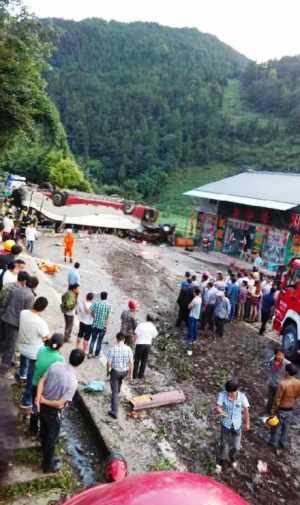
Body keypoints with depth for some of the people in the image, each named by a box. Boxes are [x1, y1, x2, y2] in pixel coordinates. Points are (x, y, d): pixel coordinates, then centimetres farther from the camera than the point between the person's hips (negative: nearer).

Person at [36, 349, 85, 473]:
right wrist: (43, 401, -15)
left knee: (44, 431, 32)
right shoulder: (73, 382, -30)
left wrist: (38, 398, -16)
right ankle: (48, 465, 37)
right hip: (53, 411, -6)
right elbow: (60, 404, -27)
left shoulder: (55, 365, -15)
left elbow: (41, 381, -10)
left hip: (43, 406, 7)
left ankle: (45, 452, 59)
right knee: (51, 439, 17)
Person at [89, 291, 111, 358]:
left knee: (93, 339, 16)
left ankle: (90, 353, 12)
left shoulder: (95, 303, -5)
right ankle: (96, 354, 20)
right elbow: (108, 317, -12)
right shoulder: (108, 305, -10)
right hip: (103, 326, -1)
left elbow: (92, 312, -4)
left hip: (95, 324, 2)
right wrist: (106, 325, -5)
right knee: (99, 341, 12)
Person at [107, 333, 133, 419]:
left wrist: (108, 371, 5)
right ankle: (117, 393, 62)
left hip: (115, 371, -3)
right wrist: (130, 374, 3)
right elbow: (131, 363, -9)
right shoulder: (128, 349, -13)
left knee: (114, 391, 5)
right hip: (125, 371, 3)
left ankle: (114, 412, 6)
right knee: (119, 381, 36)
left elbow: (109, 363, -14)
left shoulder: (112, 349, -19)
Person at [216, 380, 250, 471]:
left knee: (236, 446, 13)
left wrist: (247, 423, 4)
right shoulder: (222, 395, -22)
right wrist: (221, 412, -51)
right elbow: (218, 408, -28)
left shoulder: (242, 397, -20)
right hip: (225, 424, -1)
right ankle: (220, 462, 40)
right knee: (224, 445, 12)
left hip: (237, 425, 1)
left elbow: (246, 410, -7)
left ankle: (233, 459, 48)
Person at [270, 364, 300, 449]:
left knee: (277, 426, 17)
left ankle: (274, 442, 34)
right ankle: (284, 442, 40)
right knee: (286, 426, 24)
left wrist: (273, 410, -10)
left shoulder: (283, 383, -32)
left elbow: (277, 399, -23)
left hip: (281, 409, -5)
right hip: (290, 409, 5)